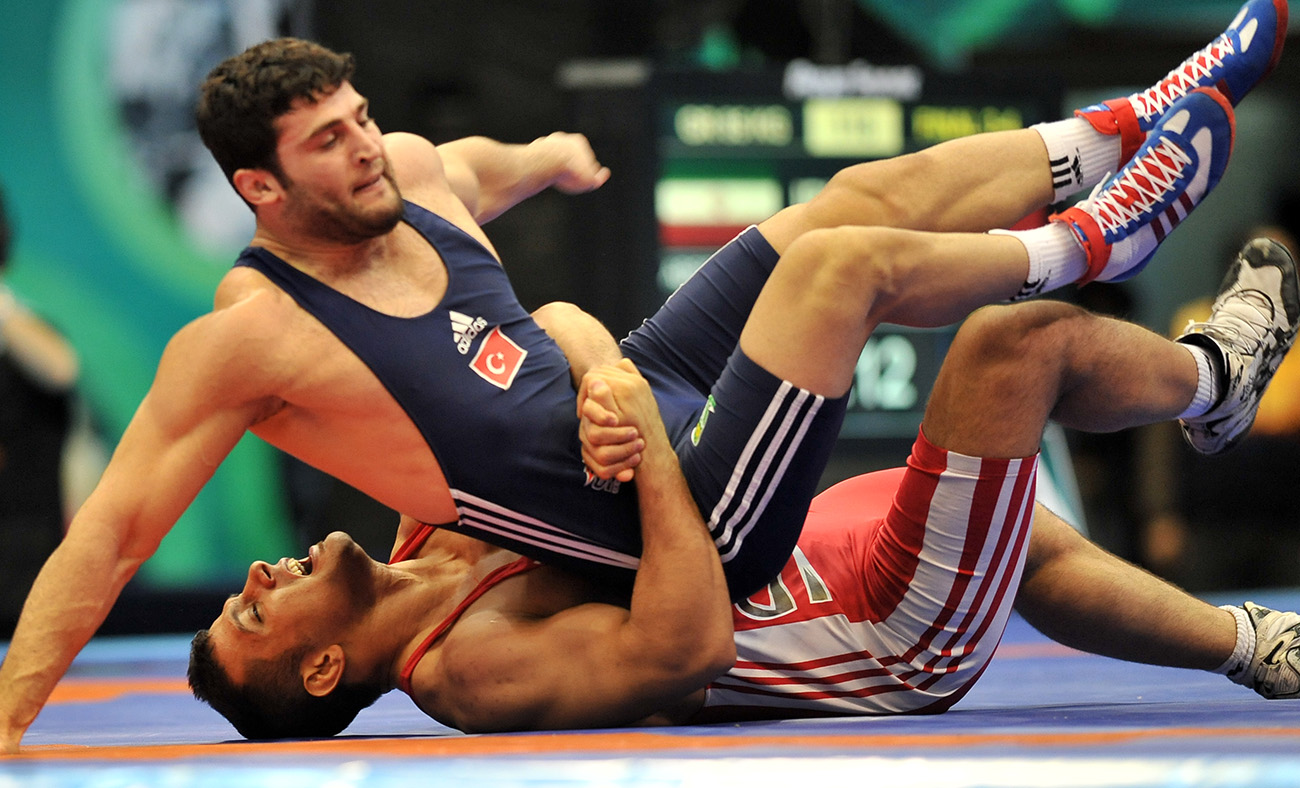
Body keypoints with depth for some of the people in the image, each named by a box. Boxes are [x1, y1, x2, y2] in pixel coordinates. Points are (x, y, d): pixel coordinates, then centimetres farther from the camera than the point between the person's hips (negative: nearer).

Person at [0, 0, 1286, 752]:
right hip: (676, 515, -9)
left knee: (869, 192, 6)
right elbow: (108, 534, -23)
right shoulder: (249, 336, -21)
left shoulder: (408, 176, 0)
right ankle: (1092, 249, 2)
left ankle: (1132, 129, 22)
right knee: (837, 257, -19)